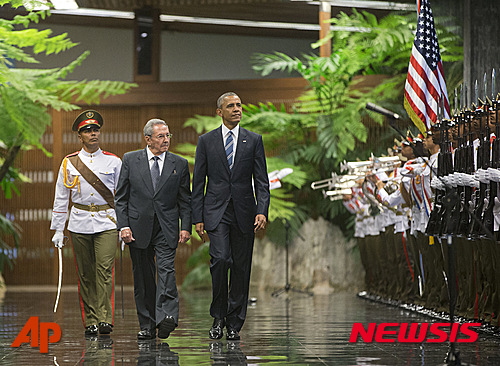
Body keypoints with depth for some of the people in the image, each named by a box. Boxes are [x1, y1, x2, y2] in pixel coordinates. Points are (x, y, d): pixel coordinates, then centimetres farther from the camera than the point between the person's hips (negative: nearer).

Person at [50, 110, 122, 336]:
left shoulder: (113, 162, 6)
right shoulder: (69, 163, 7)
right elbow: (61, 199, 9)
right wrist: (58, 230, 5)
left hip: (107, 223, -1)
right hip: (80, 224, 1)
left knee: (105, 270, -14)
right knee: (85, 274, 4)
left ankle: (104, 319, -16)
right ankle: (90, 322, 10)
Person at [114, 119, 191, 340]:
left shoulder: (179, 164, 5)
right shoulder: (130, 160, 4)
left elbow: (185, 199, 8)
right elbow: (121, 197, 4)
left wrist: (186, 227, -3)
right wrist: (123, 226, -5)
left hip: (166, 230, -1)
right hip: (138, 228, 1)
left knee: (166, 271, -18)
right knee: (143, 278, 5)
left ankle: (166, 316, -27)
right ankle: (147, 326, 12)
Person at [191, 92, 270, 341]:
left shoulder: (253, 140, 7)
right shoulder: (206, 141, 6)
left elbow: (261, 181, 4)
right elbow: (198, 182, 6)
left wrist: (262, 211, -10)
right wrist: (197, 218, 0)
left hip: (244, 213, 1)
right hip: (216, 212, -1)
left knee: (241, 267, 2)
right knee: (220, 259, -18)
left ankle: (234, 323, 11)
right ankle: (218, 316, -2)